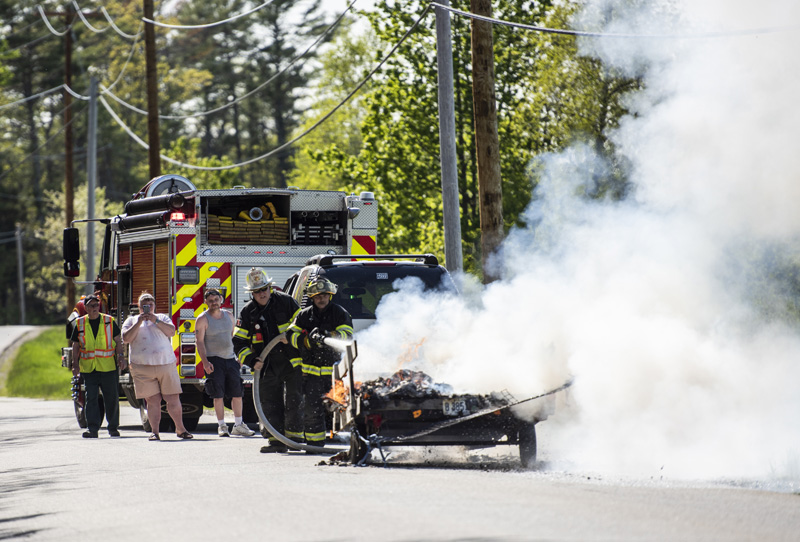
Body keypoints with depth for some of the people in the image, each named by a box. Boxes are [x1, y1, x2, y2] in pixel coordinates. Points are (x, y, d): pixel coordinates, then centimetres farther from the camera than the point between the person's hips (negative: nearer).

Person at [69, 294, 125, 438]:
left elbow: (118, 341, 8)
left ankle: (113, 427, 15)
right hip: (88, 368, 0)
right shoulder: (79, 324, 7)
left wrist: (120, 356, -5)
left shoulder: (109, 321, 4)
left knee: (111, 398, 4)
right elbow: (76, 346, 11)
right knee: (91, 398, -8)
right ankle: (92, 428, -10)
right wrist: (75, 364, 3)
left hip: (108, 367, 0)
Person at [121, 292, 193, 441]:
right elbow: (126, 339, -2)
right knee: (152, 400, -5)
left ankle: (180, 429, 11)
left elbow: (171, 332, -1)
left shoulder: (162, 318, 16)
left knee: (173, 399, 0)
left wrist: (156, 321, -11)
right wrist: (139, 322, -8)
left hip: (166, 365, 1)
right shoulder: (131, 320, 13)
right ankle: (154, 432, -2)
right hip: (143, 367, -1)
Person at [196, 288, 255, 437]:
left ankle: (238, 425, 11)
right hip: (214, 361, -5)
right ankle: (222, 426, 2)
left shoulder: (228, 316, 11)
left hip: (230, 359, 5)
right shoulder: (203, 319, -4)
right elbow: (200, 342, -9)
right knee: (218, 395, -6)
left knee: (237, 393, 3)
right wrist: (205, 362, -20)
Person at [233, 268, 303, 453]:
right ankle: (277, 442, 4)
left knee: (294, 402, -2)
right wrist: (252, 360, -12)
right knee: (270, 404, 1)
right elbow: (239, 342, 3)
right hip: (268, 366, 3)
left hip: (292, 362, -3)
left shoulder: (286, 302, -3)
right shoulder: (247, 312, 3)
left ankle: (295, 436, 6)